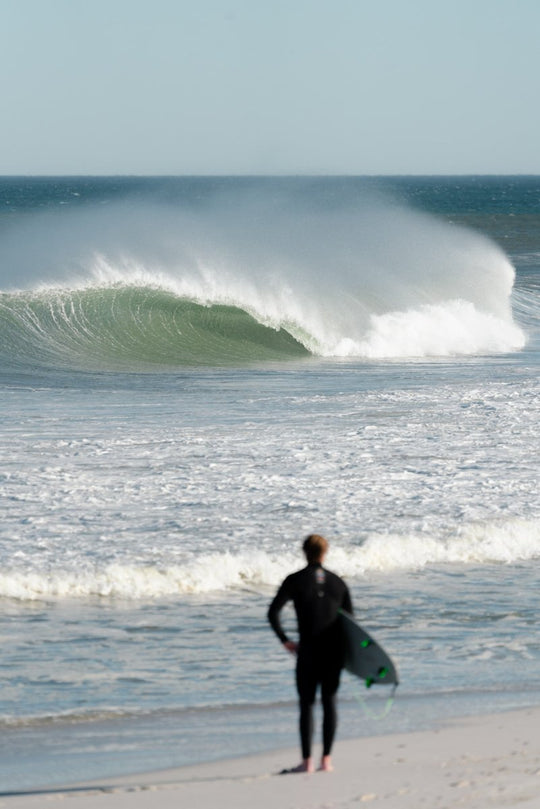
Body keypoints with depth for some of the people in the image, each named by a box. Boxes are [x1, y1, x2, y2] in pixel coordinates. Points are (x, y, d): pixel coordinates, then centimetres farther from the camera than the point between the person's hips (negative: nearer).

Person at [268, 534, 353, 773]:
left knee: (307, 704, 3)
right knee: (329, 702, 10)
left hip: (308, 651, -3)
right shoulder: (337, 582, 7)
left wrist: (285, 640, 0)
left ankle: (307, 761, 2)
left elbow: (273, 613, -10)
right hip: (335, 650, 3)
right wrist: (347, 650, 18)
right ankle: (326, 759, 9)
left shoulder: (295, 581, -3)